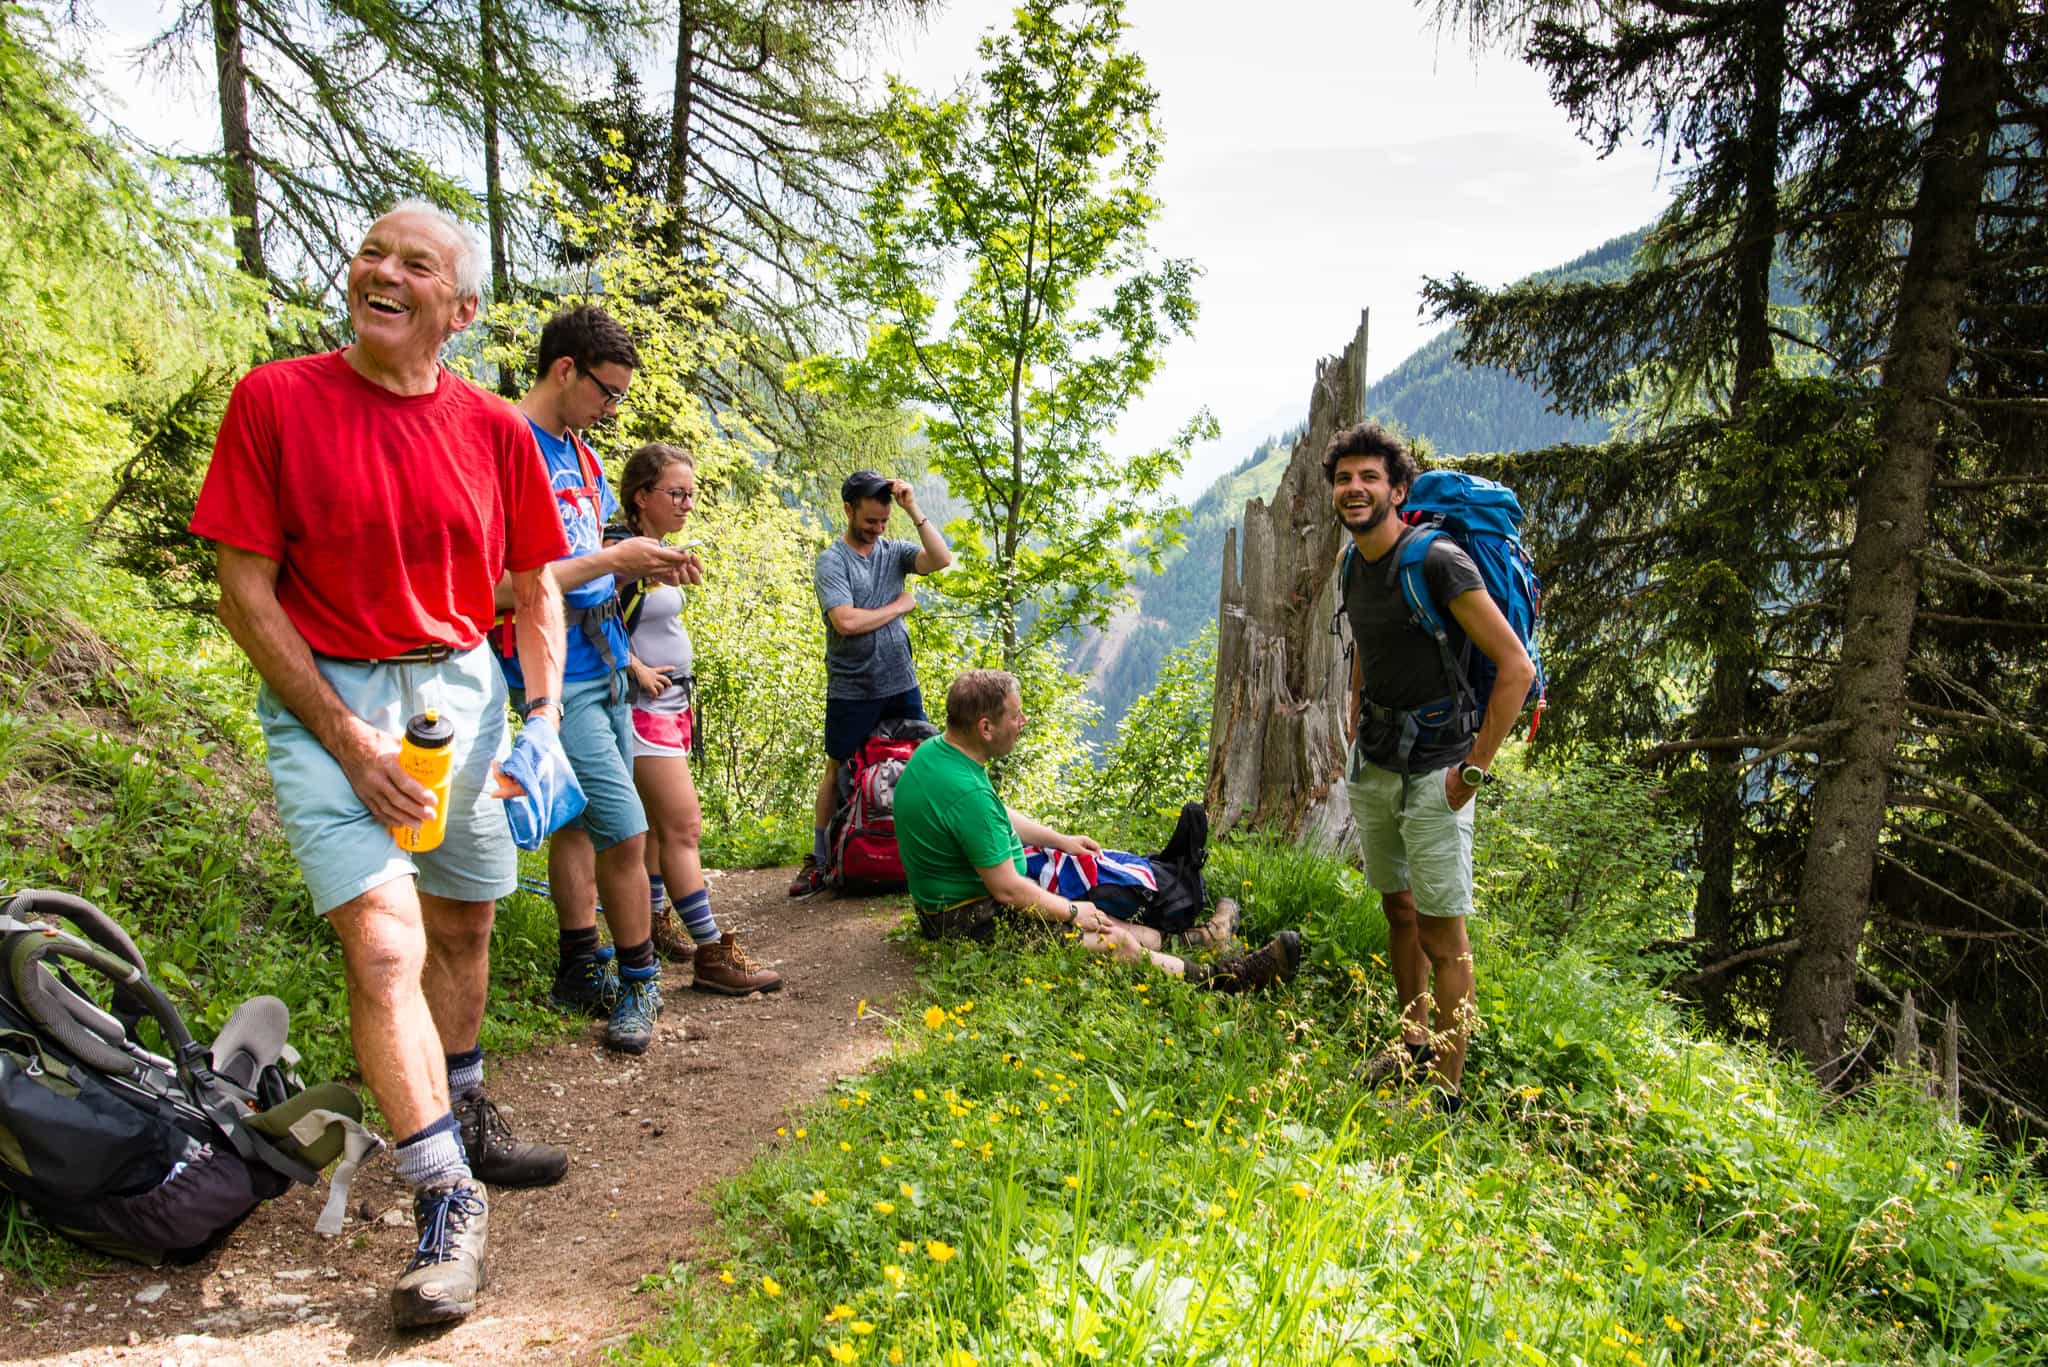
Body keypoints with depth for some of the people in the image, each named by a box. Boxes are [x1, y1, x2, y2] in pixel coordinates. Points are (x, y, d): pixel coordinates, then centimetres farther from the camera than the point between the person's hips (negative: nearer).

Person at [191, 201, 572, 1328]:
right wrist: (349, 740, -15)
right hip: (325, 698, -4)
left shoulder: (495, 429, 0)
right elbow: (246, 594, -9)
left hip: (461, 688, 4)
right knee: (383, 944, -14)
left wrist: (545, 718, -2)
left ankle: (465, 1124, 37)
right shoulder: (274, 401, -9)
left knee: (463, 927, 16)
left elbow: (533, 589, 10)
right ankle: (448, 1200, -2)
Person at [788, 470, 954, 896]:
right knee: (838, 772, 7)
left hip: (901, 684, 4)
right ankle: (819, 860, 15)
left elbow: (942, 559, -11)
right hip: (851, 690, -4)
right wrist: (900, 606, -8)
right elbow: (846, 621, -20)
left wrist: (914, 510, -15)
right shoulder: (832, 561, -7)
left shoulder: (894, 551, 6)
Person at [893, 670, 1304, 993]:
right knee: (1113, 943, -10)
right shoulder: (966, 791, -32)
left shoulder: (934, 750, 1)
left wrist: (1061, 840, 19)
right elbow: (1007, 888, -25)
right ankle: (1223, 977, -2)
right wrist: (1073, 912, -11)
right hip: (969, 920, -10)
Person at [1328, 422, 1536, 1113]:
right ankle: (1414, 1043, 34)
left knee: (1442, 933, -2)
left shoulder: (1438, 561, -18)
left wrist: (1474, 770, -18)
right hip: (1372, 765, 8)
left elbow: (1516, 667, -20)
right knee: (1397, 907, 18)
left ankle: (1447, 1089, 8)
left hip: (1431, 769, -8)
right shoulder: (1355, 568, 7)